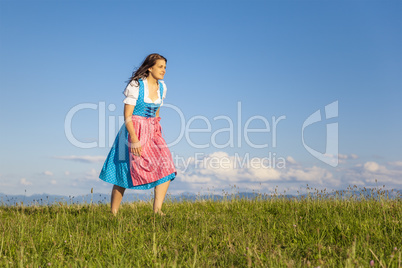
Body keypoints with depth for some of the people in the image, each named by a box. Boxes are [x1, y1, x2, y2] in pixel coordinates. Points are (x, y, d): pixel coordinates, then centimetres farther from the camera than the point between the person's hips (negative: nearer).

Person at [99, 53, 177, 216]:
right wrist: (134, 139, -23)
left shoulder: (162, 87, 6)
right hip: (134, 130, -6)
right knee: (124, 172, -2)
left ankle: (157, 210, -12)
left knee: (166, 167, -11)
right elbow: (127, 115, -15)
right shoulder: (135, 85, -13)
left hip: (152, 131, 6)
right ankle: (113, 213, 11)